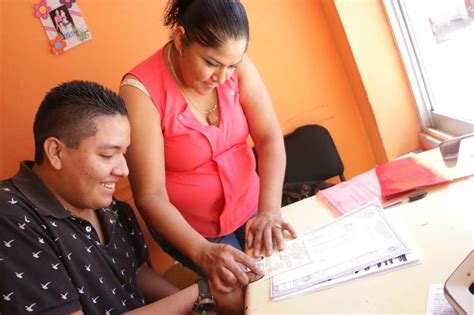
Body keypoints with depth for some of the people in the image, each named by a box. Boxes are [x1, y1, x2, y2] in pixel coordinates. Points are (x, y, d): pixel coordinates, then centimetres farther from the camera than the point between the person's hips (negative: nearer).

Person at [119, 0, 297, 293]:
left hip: (250, 208, 4)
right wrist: (202, 252, -39)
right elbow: (150, 196, -25)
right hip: (190, 230, -4)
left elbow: (270, 137, -15)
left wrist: (269, 209, -30)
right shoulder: (141, 90, -25)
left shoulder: (236, 64, -13)